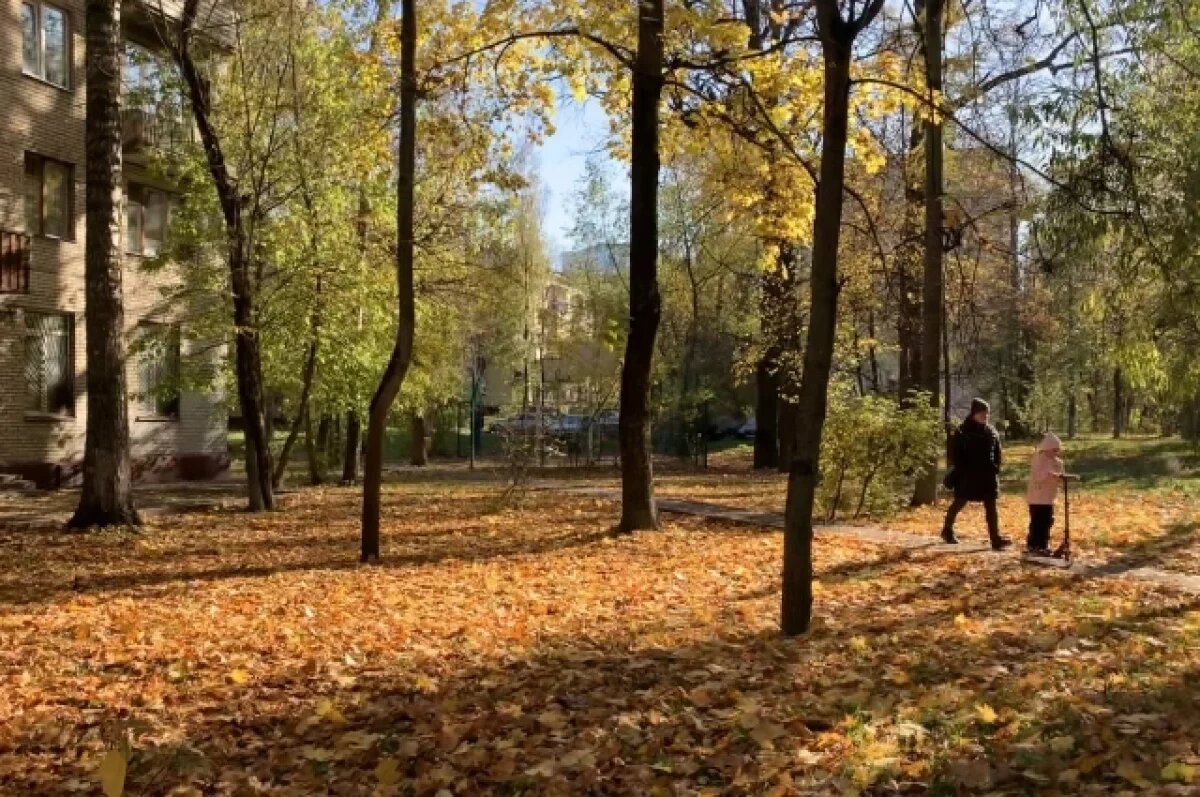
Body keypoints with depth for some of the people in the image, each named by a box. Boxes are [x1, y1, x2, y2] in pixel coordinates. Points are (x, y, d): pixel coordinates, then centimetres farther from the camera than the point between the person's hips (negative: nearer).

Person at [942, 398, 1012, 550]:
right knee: (959, 503, 11)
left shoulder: (991, 432, 7)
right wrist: (961, 471, -13)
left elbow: (998, 453, 15)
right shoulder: (963, 431, -8)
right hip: (968, 475, -4)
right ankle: (947, 530, 30)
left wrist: (995, 469, 3)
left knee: (991, 506, -4)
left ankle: (996, 539, -8)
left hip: (988, 475, 4)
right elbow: (956, 454, -8)